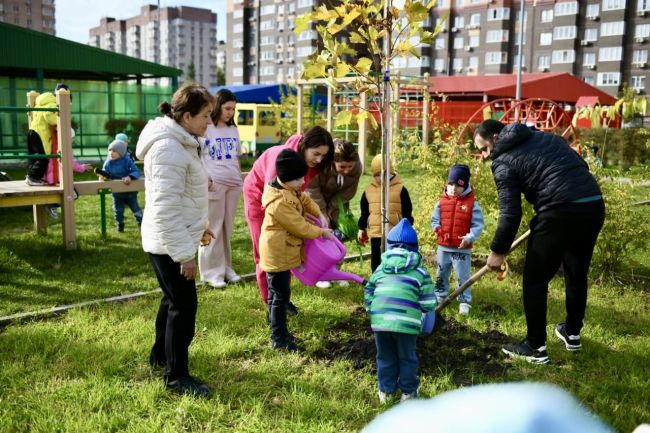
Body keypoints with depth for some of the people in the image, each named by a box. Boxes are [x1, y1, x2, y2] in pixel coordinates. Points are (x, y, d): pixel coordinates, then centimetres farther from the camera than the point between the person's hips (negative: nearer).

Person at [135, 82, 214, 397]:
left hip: (176, 238, 10)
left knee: (174, 299, 22)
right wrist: (185, 253, -25)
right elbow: (165, 209, -27)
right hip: (169, 242, -10)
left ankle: (161, 354, 40)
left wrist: (200, 226, 24)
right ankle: (177, 376, 11)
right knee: (184, 305, -2)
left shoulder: (180, 142, 10)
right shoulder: (168, 148, -24)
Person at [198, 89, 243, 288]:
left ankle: (225, 267, 20)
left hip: (233, 183, 6)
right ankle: (212, 272, 4)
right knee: (213, 229, -2)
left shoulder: (233, 129, 14)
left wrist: (239, 177, 14)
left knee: (227, 228, 11)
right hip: (213, 184, -6)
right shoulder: (205, 128, -5)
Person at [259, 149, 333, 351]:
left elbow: (304, 199, 18)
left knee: (277, 293, 18)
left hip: (280, 251, 11)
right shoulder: (280, 203, -29)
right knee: (280, 294, -3)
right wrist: (321, 232, -9)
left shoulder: (289, 189, 3)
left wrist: (319, 215, 4)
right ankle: (278, 338, 6)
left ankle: (279, 331, 30)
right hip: (277, 253, -11)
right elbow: (300, 226, -23)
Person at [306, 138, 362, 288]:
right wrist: (324, 220, -27)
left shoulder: (356, 168, -29)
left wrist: (331, 213, -18)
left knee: (338, 234, 4)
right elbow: (314, 194, -28)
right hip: (317, 199, -3)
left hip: (337, 201, 3)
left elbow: (346, 194, -17)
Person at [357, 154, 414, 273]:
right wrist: (361, 229, 14)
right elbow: (364, 212, 16)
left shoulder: (400, 189, -1)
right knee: (376, 263, 9)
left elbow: (407, 213, 0)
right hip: (375, 234, 3)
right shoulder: (368, 190, 8)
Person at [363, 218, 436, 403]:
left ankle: (386, 391, 33)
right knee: (407, 358, 17)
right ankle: (408, 392, 30)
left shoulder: (381, 267, 17)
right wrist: (419, 308, 26)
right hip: (405, 321, -2)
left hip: (379, 319, 3)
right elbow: (428, 303, 6)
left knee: (385, 357, 21)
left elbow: (368, 294, 19)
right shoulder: (419, 270, 9)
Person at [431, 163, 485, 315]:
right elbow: (435, 219, 10)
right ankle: (440, 296, 35)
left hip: (462, 248, -4)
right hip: (443, 247, 4)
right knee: (441, 274, 18)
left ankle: (464, 302, 14)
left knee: (463, 277, 3)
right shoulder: (442, 201, 0)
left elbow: (478, 225, -9)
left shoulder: (472, 203, -9)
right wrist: (437, 228, -12)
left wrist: (469, 238, -22)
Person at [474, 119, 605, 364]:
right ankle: (572, 333, 40)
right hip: (594, 204, 8)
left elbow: (510, 213, -5)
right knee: (577, 273, 24)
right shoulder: (546, 137, 23)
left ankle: (536, 347, 13)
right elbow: (580, 165, 24)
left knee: (535, 280, 6)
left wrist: (498, 251, 5)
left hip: (561, 212, -8)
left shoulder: (503, 162, 1)